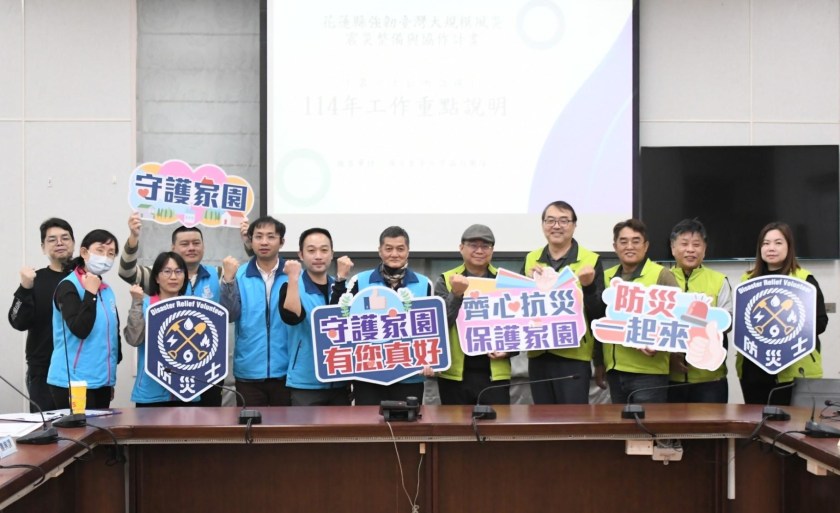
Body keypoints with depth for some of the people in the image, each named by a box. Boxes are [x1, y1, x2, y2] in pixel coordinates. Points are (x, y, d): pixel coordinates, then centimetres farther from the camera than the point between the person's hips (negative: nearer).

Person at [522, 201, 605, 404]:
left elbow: (599, 314, -6)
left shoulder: (591, 260, -2)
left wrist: (588, 286, -22)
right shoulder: (530, 259, 9)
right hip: (538, 353, 4)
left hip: (574, 355, -4)